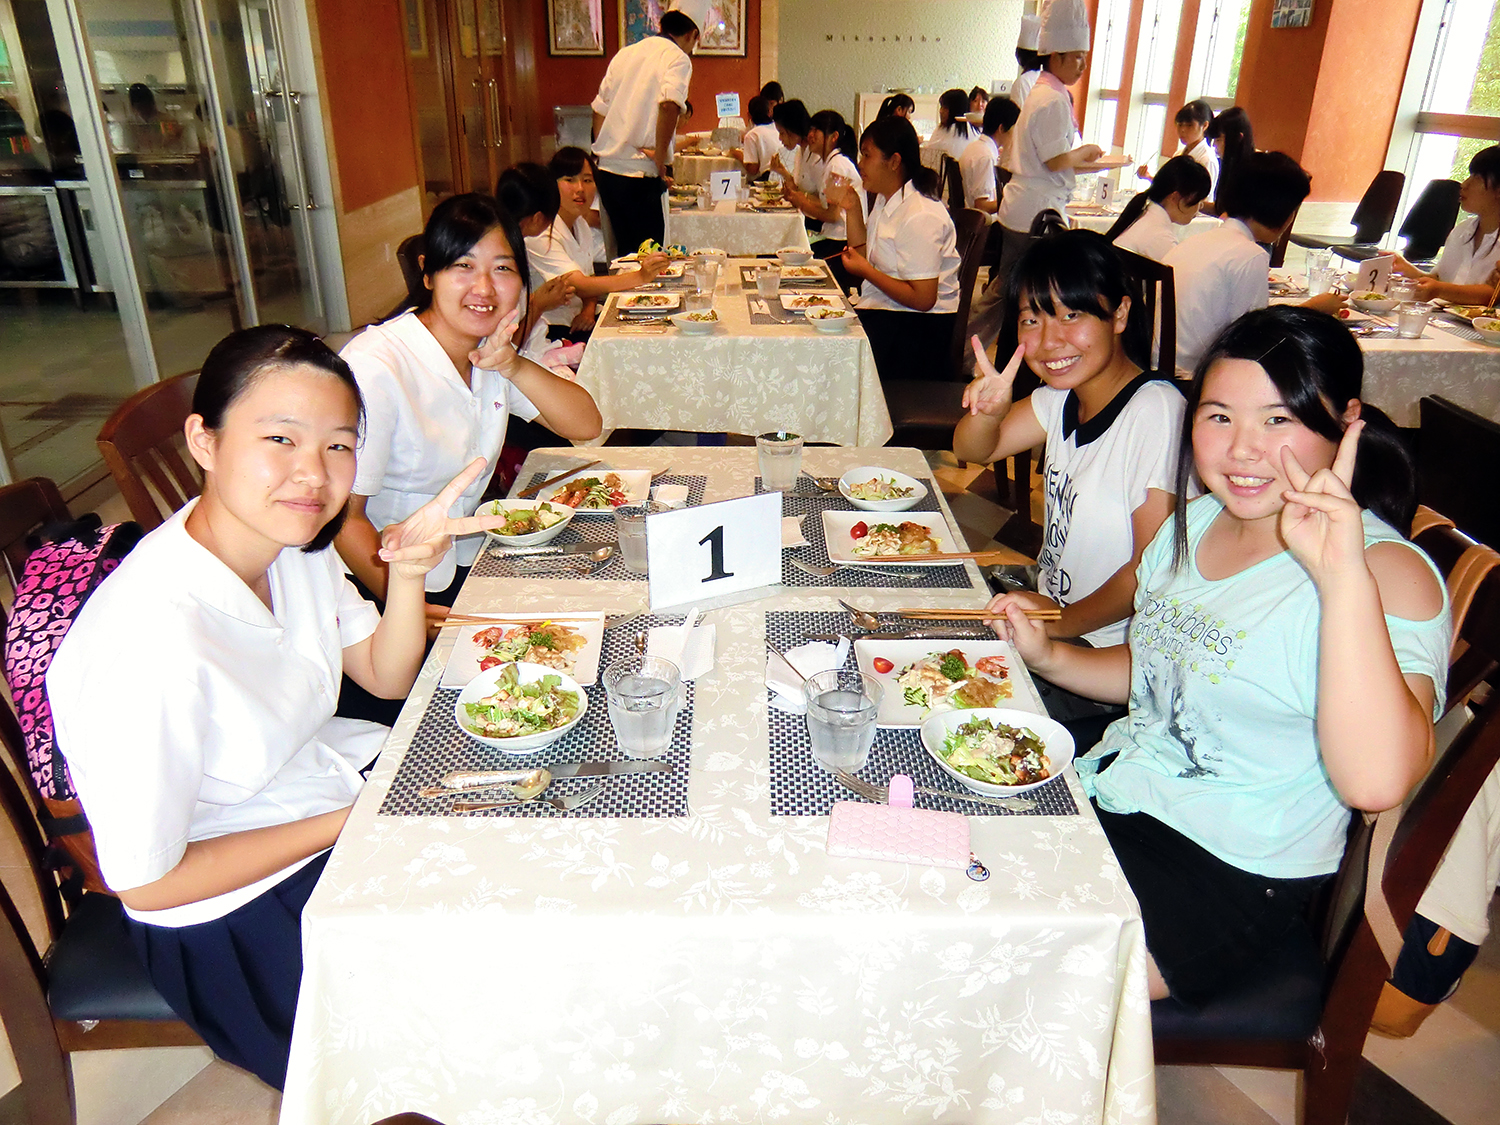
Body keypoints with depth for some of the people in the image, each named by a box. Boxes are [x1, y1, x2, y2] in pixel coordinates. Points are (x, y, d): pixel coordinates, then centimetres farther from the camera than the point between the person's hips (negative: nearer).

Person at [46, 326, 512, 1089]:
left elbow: (386, 677, 3)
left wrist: (409, 571, -16)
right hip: (234, 918, -7)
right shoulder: (148, 644, -33)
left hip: (337, 777, 7)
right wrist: (352, 824, -17)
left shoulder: (293, 540, -11)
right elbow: (147, 883, -22)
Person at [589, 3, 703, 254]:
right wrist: (661, 157, -17)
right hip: (640, 176, -7)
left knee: (625, 251, 18)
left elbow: (599, 110, 19)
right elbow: (669, 104, -25)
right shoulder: (678, 58, -6)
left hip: (605, 172, 7)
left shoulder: (624, 54, 16)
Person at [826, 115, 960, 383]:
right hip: (881, 309, 9)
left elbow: (923, 299, -21)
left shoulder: (920, 218, -18)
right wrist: (852, 209, 8)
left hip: (918, 327, -9)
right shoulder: (885, 200, 12)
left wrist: (866, 271, -16)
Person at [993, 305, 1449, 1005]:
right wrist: (1048, 657, 3)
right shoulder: (1198, 519, 5)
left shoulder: (1388, 574, -19)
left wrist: (1341, 573, -42)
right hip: (1106, 796, 7)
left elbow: (1375, 781, -36)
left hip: (1230, 877, -7)